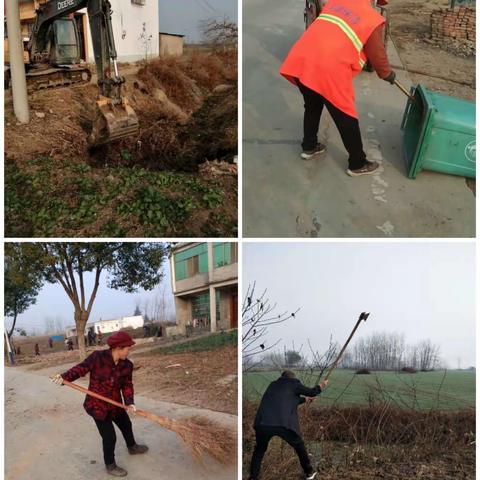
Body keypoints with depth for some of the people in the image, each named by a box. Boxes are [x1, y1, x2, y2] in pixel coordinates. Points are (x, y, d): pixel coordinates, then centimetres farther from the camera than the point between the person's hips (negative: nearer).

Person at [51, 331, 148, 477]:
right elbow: (81, 368, -17)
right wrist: (65, 377, -32)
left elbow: (127, 385, -7)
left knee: (126, 425, 27)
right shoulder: (97, 357, -24)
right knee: (109, 436, 0)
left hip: (115, 403, 6)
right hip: (97, 405, -6)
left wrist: (129, 403, -21)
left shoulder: (127, 365, -9)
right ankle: (110, 466, 25)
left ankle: (132, 447, 57)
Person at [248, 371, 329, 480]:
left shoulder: (273, 384, 30)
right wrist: (320, 387, 41)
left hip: (262, 423, 3)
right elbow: (311, 392, 20)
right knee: (299, 446, 25)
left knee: (259, 450, 28)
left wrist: (304, 399, 53)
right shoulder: (293, 383, 16)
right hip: (284, 423, -3)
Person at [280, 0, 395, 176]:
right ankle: (357, 164, 21)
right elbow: (378, 55, 11)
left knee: (312, 106, 29)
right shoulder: (373, 20, 4)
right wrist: (388, 74, 30)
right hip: (329, 70, -6)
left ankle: (309, 147, 44)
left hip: (300, 60, 6)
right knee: (346, 120, 8)